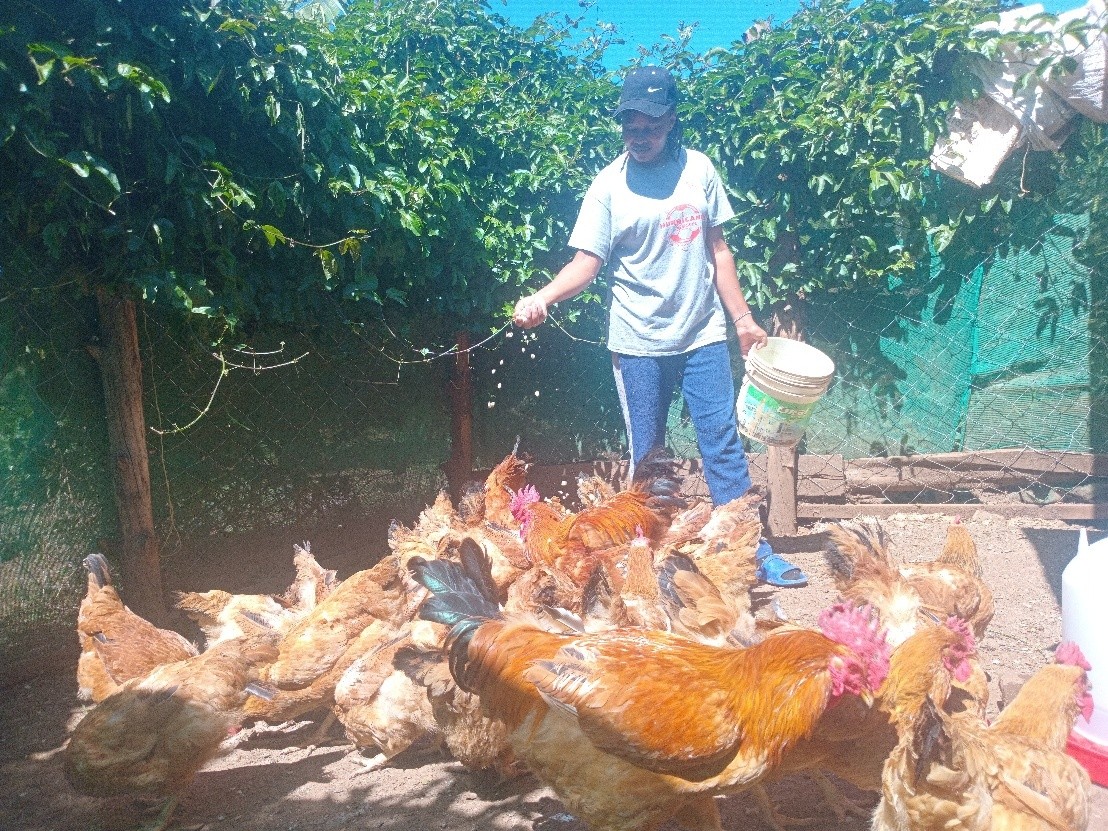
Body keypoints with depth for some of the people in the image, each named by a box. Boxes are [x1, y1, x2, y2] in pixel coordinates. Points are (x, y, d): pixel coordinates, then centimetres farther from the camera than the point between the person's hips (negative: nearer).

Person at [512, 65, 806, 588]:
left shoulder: (699, 169, 2)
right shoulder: (610, 184, -5)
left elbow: (717, 249, 9)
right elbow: (587, 262, -10)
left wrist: (743, 317, 8)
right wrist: (542, 298, -28)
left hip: (703, 334, 2)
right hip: (638, 343, -2)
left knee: (723, 443, 4)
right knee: (646, 455, 8)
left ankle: (751, 549, 15)